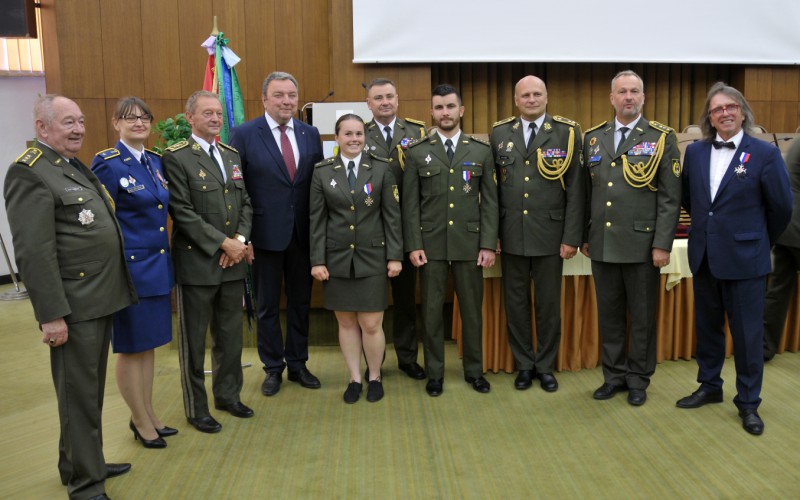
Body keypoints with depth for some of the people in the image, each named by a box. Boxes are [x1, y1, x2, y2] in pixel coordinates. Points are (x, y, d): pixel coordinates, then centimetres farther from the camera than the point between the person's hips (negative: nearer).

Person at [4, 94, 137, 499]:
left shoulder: (77, 167, 15)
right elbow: (33, 252, -19)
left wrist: (115, 289, 15)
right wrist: (52, 314, -21)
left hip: (101, 299, 9)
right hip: (73, 306, -9)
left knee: (91, 390, 20)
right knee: (78, 395, 3)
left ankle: (83, 462, 36)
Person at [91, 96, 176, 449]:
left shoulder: (155, 161, 8)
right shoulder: (108, 164, -12)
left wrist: (165, 256, 9)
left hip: (158, 265, 7)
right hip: (130, 268, -7)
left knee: (149, 343, 16)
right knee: (130, 347, 7)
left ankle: (148, 414, 30)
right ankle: (140, 421, 23)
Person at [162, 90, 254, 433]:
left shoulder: (232, 154, 12)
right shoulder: (176, 157, -9)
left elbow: (246, 202, 11)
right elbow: (183, 212, -15)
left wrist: (240, 239, -5)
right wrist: (223, 243, -16)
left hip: (232, 261, 6)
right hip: (197, 262, -6)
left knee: (230, 334, 16)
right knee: (194, 339, 7)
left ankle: (228, 395, 34)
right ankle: (196, 408, 22)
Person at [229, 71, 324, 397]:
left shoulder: (311, 134, 5)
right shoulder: (244, 134, -6)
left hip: (303, 233, 3)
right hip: (265, 233, -3)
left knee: (301, 302, 13)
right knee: (267, 305, 10)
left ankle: (297, 364, 30)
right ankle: (273, 368, 27)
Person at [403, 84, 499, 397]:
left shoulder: (481, 151, 6)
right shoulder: (417, 153, 4)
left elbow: (490, 201, 3)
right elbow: (410, 204, 2)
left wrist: (488, 244, -3)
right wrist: (413, 245, -6)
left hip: (469, 243, 1)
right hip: (431, 243, 0)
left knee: (472, 309, 8)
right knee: (432, 309, 6)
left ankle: (474, 370, 24)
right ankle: (434, 373, 20)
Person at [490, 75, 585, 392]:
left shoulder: (567, 133, -2)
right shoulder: (499, 133, 5)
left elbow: (575, 190, -4)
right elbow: (492, 186, 5)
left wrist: (572, 237, -7)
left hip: (550, 234, -2)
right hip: (511, 235, 2)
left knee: (549, 304, 9)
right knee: (516, 303, 10)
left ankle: (545, 366, 26)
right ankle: (524, 365, 26)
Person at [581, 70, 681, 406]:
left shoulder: (662, 138, -1)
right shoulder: (593, 138, 9)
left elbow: (670, 197, -5)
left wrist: (662, 244, -11)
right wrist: (584, 236, 9)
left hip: (642, 244, -3)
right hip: (602, 245, 3)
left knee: (642, 315, 8)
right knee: (609, 313, 11)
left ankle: (638, 378, 23)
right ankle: (614, 375, 26)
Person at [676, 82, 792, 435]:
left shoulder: (765, 154, -7)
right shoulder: (695, 152, 4)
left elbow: (781, 208, -1)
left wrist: (760, 243, 7)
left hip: (745, 259, -4)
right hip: (704, 256, 4)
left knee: (747, 333, 4)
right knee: (707, 327, 15)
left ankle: (748, 402, 19)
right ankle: (710, 386, 32)